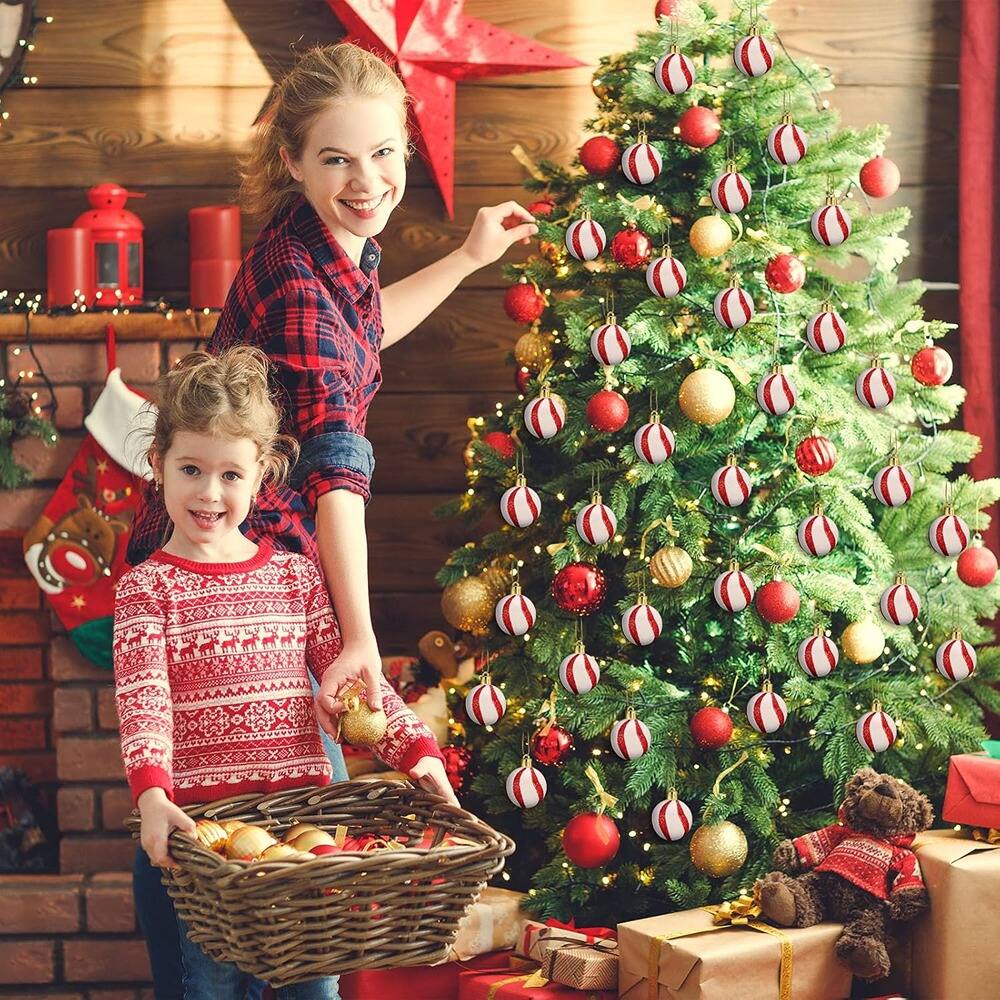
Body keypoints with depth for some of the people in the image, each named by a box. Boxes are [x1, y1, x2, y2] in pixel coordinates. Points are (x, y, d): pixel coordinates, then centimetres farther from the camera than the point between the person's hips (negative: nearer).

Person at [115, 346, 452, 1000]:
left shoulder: (296, 576, 9)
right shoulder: (146, 589, 0)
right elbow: (142, 701, -12)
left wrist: (416, 750, -7)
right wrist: (153, 794, -28)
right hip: (201, 819, -2)